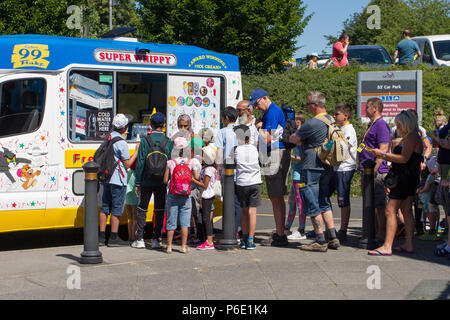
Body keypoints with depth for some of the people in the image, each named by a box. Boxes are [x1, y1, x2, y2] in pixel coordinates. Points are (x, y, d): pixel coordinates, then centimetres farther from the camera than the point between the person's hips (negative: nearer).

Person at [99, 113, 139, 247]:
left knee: (105, 206, 11)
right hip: (118, 180, -8)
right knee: (117, 208, -1)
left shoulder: (108, 138, 9)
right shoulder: (121, 143, -16)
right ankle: (114, 238, 2)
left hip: (106, 178, 8)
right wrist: (137, 151, -4)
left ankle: (101, 237, 12)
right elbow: (127, 164, -11)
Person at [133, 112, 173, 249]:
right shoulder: (169, 142, -2)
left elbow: (140, 163, -8)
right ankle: (156, 240, 9)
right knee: (159, 211, 9)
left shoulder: (146, 141, -7)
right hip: (162, 182, 1)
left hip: (146, 181, -1)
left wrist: (137, 183, -2)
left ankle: (139, 239, 9)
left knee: (142, 209, 10)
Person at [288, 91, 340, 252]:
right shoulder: (331, 120, 9)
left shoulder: (312, 124, -19)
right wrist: (304, 143, 16)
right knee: (324, 204, 15)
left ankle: (320, 241, 0)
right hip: (327, 168, 9)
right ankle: (333, 237, 14)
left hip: (312, 169, -9)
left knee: (312, 206, -2)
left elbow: (293, 139, -7)